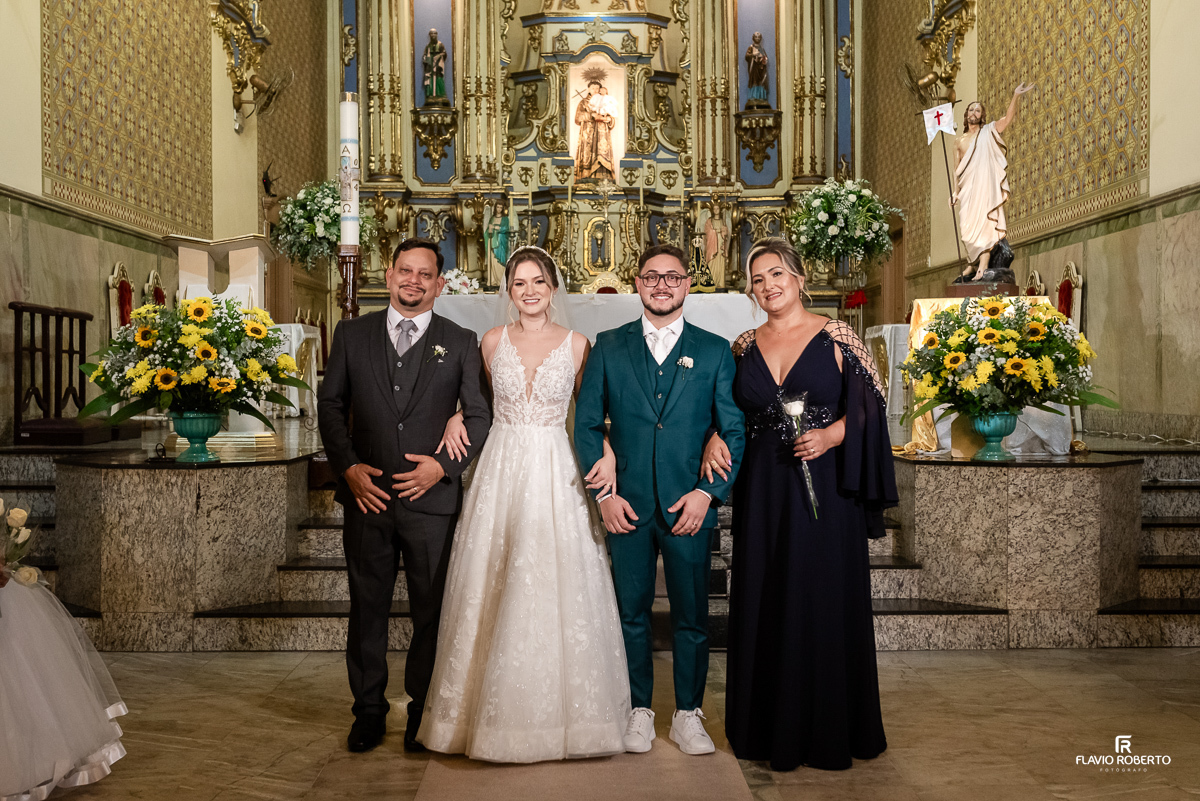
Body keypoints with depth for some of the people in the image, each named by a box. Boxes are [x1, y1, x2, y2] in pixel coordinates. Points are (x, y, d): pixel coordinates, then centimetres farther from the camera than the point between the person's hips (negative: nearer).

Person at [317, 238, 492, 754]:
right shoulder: (351, 334, 8)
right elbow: (330, 403, 8)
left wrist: (444, 464, -10)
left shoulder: (460, 343, 4)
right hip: (368, 494, 1)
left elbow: (480, 416, 2)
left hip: (432, 497, -1)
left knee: (432, 611, 7)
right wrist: (347, 466, -5)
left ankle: (423, 712, 23)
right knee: (367, 607, 11)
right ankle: (369, 711, 26)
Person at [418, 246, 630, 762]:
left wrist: (607, 449, -9)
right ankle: (496, 711, 18)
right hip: (501, 470, 2)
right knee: (494, 591, 4)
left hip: (556, 474, -1)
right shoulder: (493, 342, 6)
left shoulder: (577, 346, 2)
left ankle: (560, 711, 15)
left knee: (556, 590, -1)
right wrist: (458, 417, 2)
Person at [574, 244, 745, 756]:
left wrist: (708, 493, -9)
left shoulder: (714, 351, 5)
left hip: (689, 506, 0)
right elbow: (587, 424, 5)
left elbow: (735, 431, 3)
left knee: (691, 617, 7)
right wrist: (604, 493, -5)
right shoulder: (608, 347, 7)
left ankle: (688, 715, 24)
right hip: (626, 506, 1)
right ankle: (639, 711, 25)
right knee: (631, 612, 9)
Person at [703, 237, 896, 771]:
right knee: (763, 604, 7)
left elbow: (867, 405, -3)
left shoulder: (835, 338, 0)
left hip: (824, 491, -3)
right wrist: (714, 440, -4)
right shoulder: (744, 347, 10)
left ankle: (827, 732, 16)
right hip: (762, 492, 4)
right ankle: (768, 727, 21)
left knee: (824, 603, 1)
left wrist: (831, 435, -19)